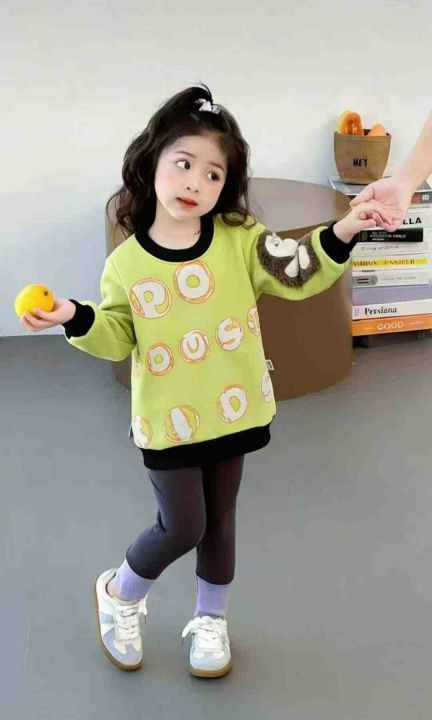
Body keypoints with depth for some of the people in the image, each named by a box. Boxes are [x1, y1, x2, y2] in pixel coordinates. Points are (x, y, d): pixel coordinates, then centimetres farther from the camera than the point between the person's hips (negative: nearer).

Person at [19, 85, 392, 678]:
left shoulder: (239, 240, -8)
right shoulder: (126, 263, -9)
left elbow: (298, 273, -10)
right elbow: (117, 338, -1)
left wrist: (341, 232, -25)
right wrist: (74, 319, -19)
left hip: (231, 411, 2)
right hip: (169, 420, -2)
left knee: (219, 521, 16)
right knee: (181, 527, 2)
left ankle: (211, 622, 39)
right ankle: (120, 595, 32)